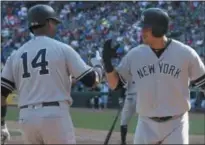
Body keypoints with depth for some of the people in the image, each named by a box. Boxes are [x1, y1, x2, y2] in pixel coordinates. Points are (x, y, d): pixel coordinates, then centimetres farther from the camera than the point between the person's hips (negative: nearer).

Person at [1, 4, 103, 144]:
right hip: (55, 116, -4)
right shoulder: (62, 49, 0)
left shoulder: (16, 55, 12)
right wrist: (98, 69, 22)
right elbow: (90, 80, 0)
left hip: (27, 118, 5)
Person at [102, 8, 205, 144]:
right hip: (146, 125, 3)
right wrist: (107, 61, -11)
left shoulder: (185, 54, -8)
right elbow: (114, 84, 6)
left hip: (176, 124, -2)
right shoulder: (135, 55, -1)